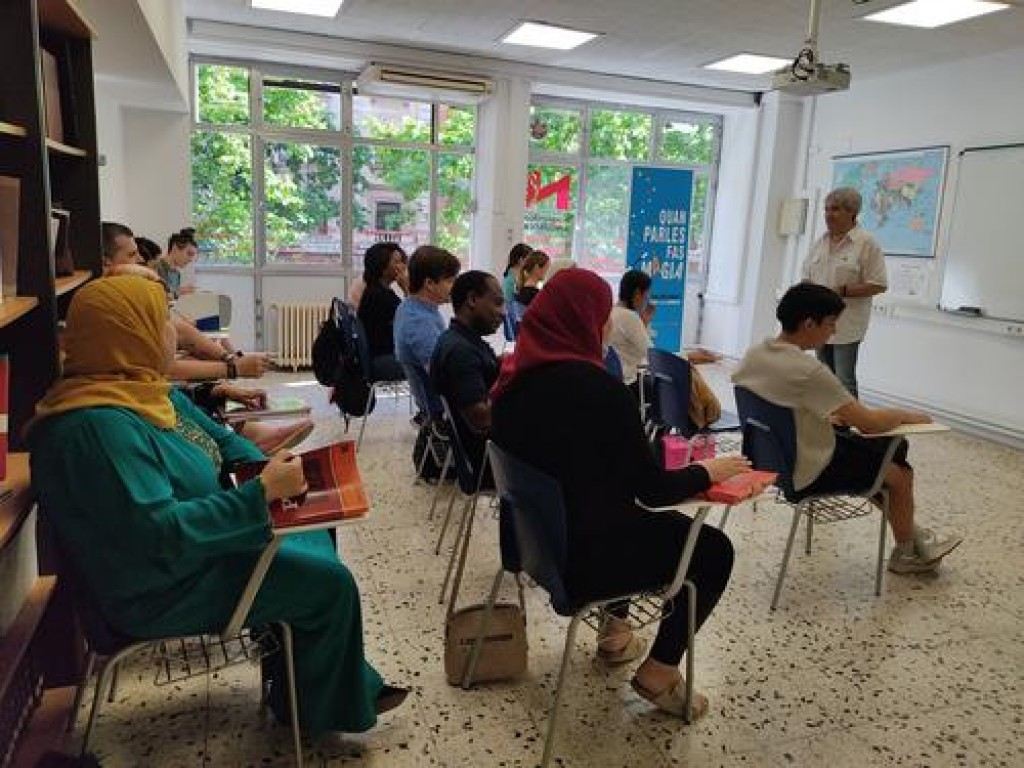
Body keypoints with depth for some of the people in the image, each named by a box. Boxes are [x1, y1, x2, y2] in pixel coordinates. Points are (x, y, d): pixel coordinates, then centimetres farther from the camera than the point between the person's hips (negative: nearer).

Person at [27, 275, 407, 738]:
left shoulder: (144, 390, 0)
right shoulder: (98, 426, -30)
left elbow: (221, 439, 10)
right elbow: (159, 532, -33)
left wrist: (268, 469, -8)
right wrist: (261, 492, -30)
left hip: (193, 544, 10)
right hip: (162, 591, -10)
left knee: (316, 540, 16)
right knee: (329, 584, -9)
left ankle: (350, 684, 27)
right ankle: (316, 710, 18)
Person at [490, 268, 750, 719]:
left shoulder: (514, 378, -2)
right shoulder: (597, 387, -25)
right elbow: (653, 490, -17)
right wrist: (708, 471, 1)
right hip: (581, 556, -8)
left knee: (630, 517, 34)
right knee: (714, 549, 12)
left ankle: (615, 631, 40)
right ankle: (659, 671, 17)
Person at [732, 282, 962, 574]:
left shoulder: (753, 354, -5)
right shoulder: (807, 370, -29)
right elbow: (869, 423, -20)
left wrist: (828, 416, 12)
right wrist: (907, 415, 0)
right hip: (806, 474, -8)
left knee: (893, 447, 22)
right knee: (900, 473, 13)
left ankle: (913, 535, 36)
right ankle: (906, 553, 37)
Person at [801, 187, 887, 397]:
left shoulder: (866, 243, -8)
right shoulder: (821, 242, 11)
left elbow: (878, 285, -11)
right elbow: (807, 275, 19)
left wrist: (842, 291, -18)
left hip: (846, 324, -6)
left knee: (844, 380, -5)